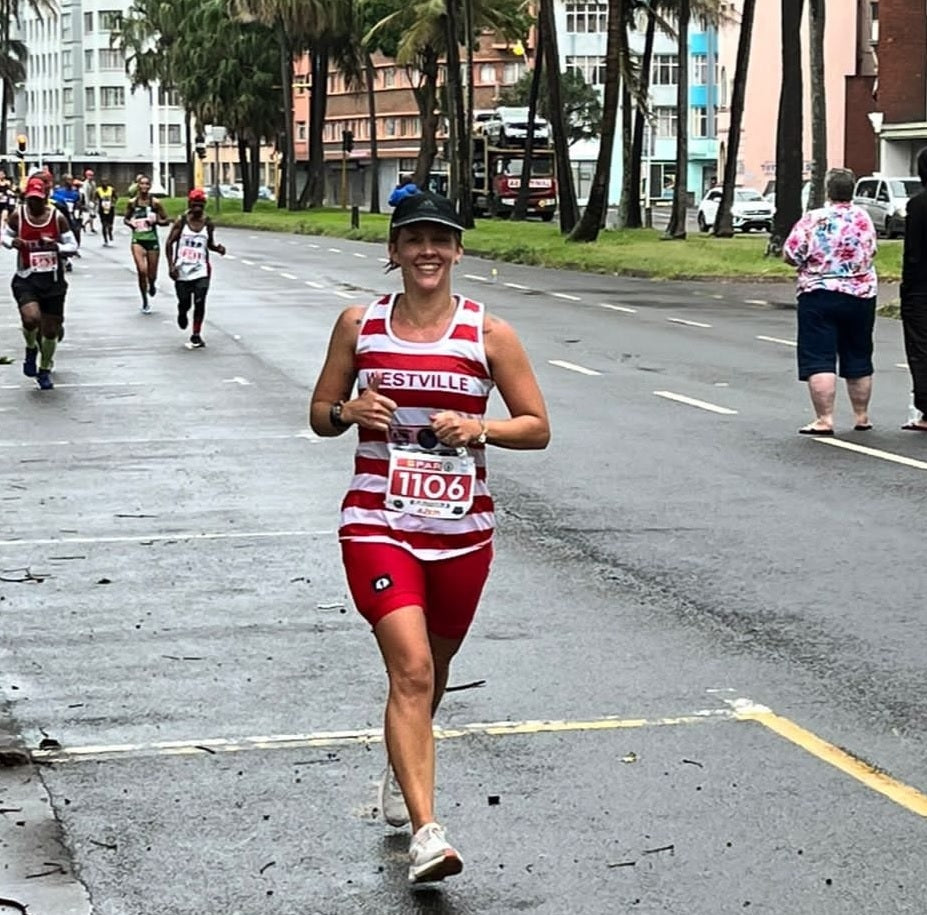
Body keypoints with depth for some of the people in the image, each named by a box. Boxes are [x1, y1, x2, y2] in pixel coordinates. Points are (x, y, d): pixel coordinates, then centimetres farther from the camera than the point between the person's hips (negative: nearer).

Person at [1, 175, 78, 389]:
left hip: (53, 279, 1)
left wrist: (57, 246, -19)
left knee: (51, 329, 7)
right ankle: (31, 349, 9)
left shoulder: (57, 218, -5)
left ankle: (45, 370, 32)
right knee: (31, 318, -26)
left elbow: (73, 245, 2)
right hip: (26, 278, -1)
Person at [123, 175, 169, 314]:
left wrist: (156, 221, -15)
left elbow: (166, 221, 3)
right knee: (142, 271, -15)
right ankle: (145, 303, 3)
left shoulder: (155, 203, -2)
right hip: (138, 240, -1)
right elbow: (126, 219, 14)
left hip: (152, 240, 1)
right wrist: (130, 223, -8)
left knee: (152, 275, 6)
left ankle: (152, 285, 46)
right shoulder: (132, 202, 1)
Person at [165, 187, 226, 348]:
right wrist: (171, 266, -10)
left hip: (201, 270, 1)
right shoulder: (181, 221, -5)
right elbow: (169, 243, -2)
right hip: (182, 270, -1)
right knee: (184, 303, 4)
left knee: (200, 302, -11)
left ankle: (196, 336, -1)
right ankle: (182, 314, 42)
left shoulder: (208, 223, 1)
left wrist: (217, 248, -7)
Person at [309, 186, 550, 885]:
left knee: (431, 670, 19)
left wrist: (479, 428, -17)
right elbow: (320, 415, 11)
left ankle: (401, 773, 47)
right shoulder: (360, 325, 2)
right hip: (378, 522, -2)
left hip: (461, 529, 2)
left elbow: (538, 428, 2)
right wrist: (349, 412, -12)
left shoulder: (488, 334, -1)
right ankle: (426, 832, -20)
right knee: (411, 669, -17)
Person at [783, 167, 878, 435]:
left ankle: (824, 420, -12)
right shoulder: (863, 218, 1)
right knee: (858, 361, 15)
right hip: (861, 295, 4)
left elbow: (789, 256, -10)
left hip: (819, 295, -4)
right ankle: (861, 417, 23)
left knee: (819, 361, -4)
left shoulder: (813, 220, -13)